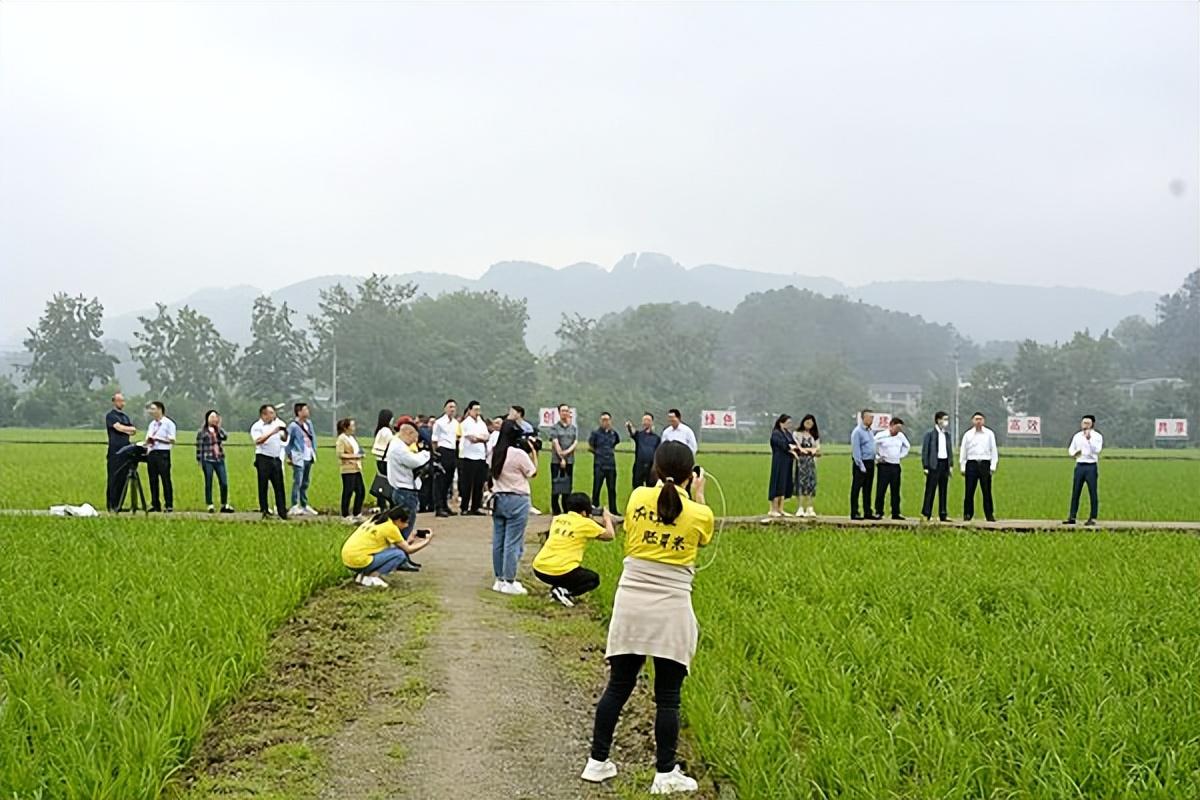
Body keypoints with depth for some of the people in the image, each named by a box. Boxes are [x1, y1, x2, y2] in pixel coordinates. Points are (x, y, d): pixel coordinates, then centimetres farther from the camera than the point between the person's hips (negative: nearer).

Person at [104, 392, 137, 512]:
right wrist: (130, 429, 0)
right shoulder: (110, 415, -2)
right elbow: (118, 427, -16)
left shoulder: (125, 416, 20)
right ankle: (111, 505, -5)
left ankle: (119, 504, 8)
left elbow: (133, 431, 15)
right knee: (114, 478, -7)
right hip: (115, 450, -7)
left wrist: (126, 430, -6)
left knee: (123, 478, 5)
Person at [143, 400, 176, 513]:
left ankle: (169, 505, -3)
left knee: (165, 479, -6)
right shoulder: (151, 424, 19)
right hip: (151, 453, 6)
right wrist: (146, 442, -1)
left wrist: (158, 439, -15)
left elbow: (172, 440, -8)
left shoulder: (168, 423, -1)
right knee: (153, 480, 6)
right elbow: (148, 439, 22)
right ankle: (155, 505, 11)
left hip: (163, 453, -6)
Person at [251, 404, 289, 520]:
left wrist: (284, 432, -3)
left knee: (279, 486, 3)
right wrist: (272, 432, -26)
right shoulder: (257, 427, -4)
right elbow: (258, 440, -21)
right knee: (263, 486, -1)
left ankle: (282, 512, 4)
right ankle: (264, 511, 4)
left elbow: (284, 440, 17)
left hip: (276, 458, 5)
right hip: (263, 458, -5)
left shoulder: (276, 424, 14)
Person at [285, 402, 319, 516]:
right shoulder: (293, 426, -11)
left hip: (309, 458, 7)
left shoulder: (309, 423, 9)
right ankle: (294, 506, -11)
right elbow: (287, 441, -7)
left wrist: (314, 452, 14)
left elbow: (313, 437, 18)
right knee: (297, 482, -11)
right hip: (299, 458, -7)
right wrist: (289, 456, -7)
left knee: (305, 483, 15)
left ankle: (304, 506, 24)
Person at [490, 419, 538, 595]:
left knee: (498, 541, 11)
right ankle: (509, 582, -2)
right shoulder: (519, 454, -15)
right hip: (517, 501, -7)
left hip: (498, 499, 7)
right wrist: (533, 452, 6)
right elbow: (533, 472, -4)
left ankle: (500, 579, 18)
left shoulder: (495, 453, 4)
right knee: (513, 542, -3)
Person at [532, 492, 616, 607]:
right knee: (594, 579, 20)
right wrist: (607, 519, 24)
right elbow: (610, 536, 7)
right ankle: (565, 592, -4)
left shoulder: (558, 519, 12)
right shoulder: (586, 523, -3)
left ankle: (557, 589, 10)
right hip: (561, 572, -6)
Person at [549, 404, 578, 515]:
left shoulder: (574, 428, 12)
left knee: (568, 487, 4)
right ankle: (556, 511, -1)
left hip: (570, 461, 3)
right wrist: (561, 459, -14)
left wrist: (567, 452, -15)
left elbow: (576, 442, 2)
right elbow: (555, 443, -7)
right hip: (556, 461, -3)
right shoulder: (554, 427, 2)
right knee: (556, 486, -5)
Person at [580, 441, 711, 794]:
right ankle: (665, 775, 12)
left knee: (617, 687, 13)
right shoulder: (700, 514, -5)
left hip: (630, 603, 3)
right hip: (672, 610, -2)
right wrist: (699, 496, 26)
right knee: (667, 697, 5)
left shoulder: (638, 498, -1)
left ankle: (597, 762, 21)